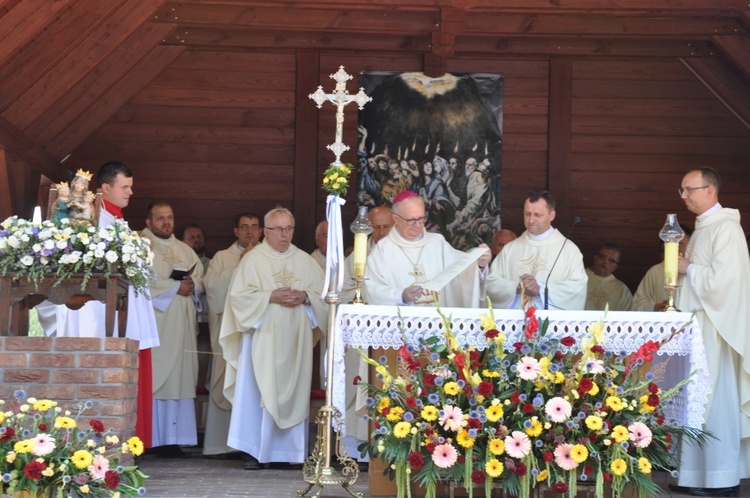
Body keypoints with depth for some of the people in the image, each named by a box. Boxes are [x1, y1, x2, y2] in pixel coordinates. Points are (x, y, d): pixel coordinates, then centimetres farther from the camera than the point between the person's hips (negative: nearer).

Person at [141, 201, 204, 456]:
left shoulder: (185, 250, 22)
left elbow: (201, 279, 17)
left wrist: (192, 285, -5)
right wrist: (175, 287, -11)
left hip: (181, 326, 6)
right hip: (154, 323, -6)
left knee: (179, 378, 1)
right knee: (153, 379, -9)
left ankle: (172, 438, 3)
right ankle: (152, 438, -8)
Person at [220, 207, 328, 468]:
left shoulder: (305, 261, 13)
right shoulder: (252, 259, 2)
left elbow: (324, 293, 10)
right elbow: (239, 295, -6)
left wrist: (305, 297, -9)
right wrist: (271, 297, -15)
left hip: (296, 340, 3)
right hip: (263, 337, -3)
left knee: (294, 392, 2)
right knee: (259, 392, -5)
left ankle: (292, 450, 8)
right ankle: (255, 451, -1)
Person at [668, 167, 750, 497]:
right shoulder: (702, 228, 16)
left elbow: (721, 279, -21)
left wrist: (688, 268, -9)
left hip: (715, 328, -9)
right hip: (698, 324, 9)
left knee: (714, 401, -6)